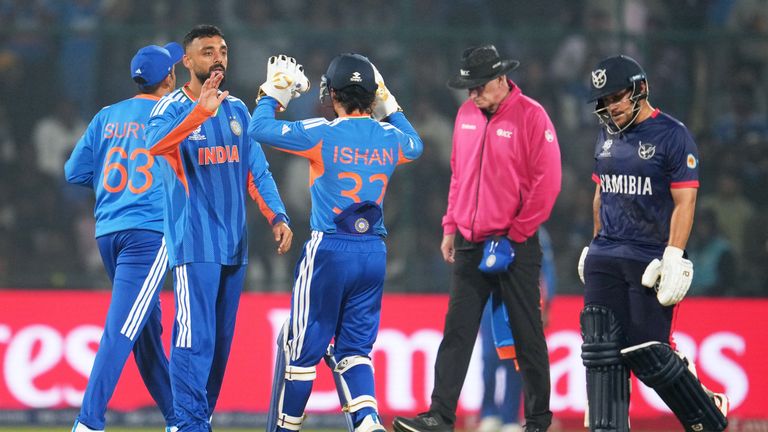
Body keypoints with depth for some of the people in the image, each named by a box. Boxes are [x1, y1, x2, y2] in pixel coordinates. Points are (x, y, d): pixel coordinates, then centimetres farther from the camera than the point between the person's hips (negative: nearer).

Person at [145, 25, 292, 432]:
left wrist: (277, 216, 1)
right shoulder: (172, 107, -6)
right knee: (195, 336, -13)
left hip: (234, 244, 7)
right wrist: (201, 112, -42)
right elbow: (155, 142, -28)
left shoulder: (236, 109, 13)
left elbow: (256, 170, 14)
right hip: (193, 242, -7)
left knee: (221, 339, 9)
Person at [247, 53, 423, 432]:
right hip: (374, 253, 5)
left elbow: (259, 128, -4)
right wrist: (389, 106, 34)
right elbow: (415, 144, 29)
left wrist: (274, 94, 11)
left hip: (329, 250, -5)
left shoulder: (321, 134, -10)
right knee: (354, 348, 11)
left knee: (302, 345, 6)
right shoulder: (389, 138, 4)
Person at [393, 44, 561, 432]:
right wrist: (451, 228, 14)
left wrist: (516, 233, -10)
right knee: (457, 331, 0)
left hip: (515, 245, -5)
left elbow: (547, 182, -11)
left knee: (527, 336, 2)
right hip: (470, 244, 5)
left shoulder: (531, 116, -9)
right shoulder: (466, 114, 10)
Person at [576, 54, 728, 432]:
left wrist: (673, 257, -20)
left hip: (650, 259, -6)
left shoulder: (672, 135, -7)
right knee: (601, 350, -3)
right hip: (605, 259, 6)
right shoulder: (607, 137, 14)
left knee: (646, 354, -8)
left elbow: (684, 202, -13)